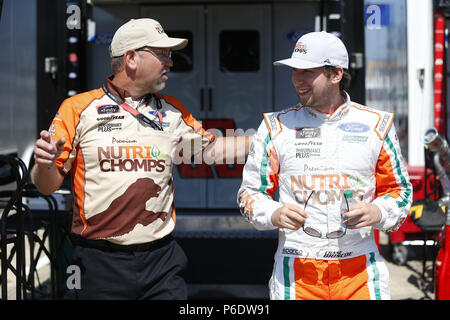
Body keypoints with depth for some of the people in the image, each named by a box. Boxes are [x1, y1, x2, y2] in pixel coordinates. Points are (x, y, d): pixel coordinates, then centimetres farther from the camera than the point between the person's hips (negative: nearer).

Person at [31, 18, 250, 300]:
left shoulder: (173, 112, 12)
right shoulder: (78, 108, -1)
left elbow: (212, 148, 20)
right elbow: (48, 186, -1)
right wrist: (45, 162, -23)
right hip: (101, 263, -3)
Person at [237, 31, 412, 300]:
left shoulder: (377, 125, 4)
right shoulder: (276, 126, 3)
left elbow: (400, 190, 12)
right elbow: (251, 191, 7)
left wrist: (378, 213, -9)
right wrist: (273, 214, -13)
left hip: (361, 268, 0)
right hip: (296, 269, 0)